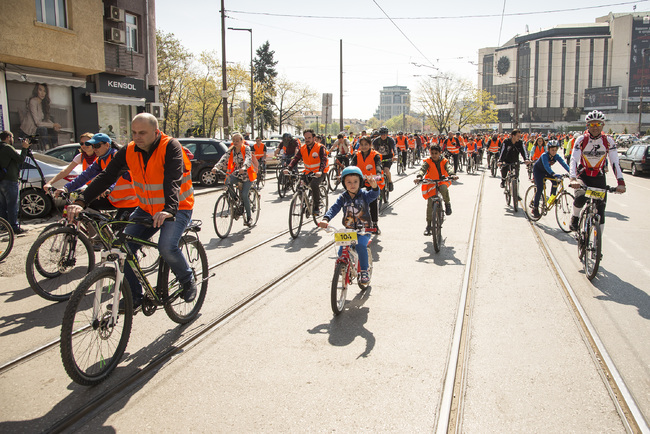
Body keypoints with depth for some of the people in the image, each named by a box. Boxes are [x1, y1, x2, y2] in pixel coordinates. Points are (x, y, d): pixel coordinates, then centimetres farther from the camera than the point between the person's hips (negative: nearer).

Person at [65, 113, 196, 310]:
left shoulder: (170, 147, -19)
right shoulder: (129, 151, -4)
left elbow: (173, 180, -33)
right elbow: (106, 176, -11)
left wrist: (169, 210, -48)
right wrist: (81, 202, -23)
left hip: (177, 208, -5)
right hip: (146, 209, 6)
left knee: (167, 247, -26)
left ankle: (188, 281, 4)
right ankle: (133, 296, 8)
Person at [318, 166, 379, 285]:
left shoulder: (364, 195, -3)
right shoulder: (343, 197, 2)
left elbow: (374, 195, -23)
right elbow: (334, 208, -10)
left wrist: (374, 186, -46)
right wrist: (325, 219, -29)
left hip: (364, 231, -2)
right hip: (348, 230, 2)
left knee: (361, 246, -30)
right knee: (341, 251, -14)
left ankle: (364, 272, -15)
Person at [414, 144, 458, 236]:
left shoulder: (444, 161, -5)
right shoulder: (427, 162, -7)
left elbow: (449, 168, -22)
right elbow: (422, 169, -23)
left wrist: (452, 175, -44)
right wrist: (419, 177, -45)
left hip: (443, 181, 0)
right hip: (431, 183, 0)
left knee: (443, 188, -38)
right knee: (430, 204, -6)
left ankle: (447, 203, -7)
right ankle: (428, 225, 6)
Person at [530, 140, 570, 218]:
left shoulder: (557, 156, -18)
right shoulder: (544, 155, -32)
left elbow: (564, 164, -29)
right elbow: (546, 166, -46)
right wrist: (554, 175, -61)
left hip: (546, 171, 5)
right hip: (538, 170, -5)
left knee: (556, 181, -22)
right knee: (540, 188, -18)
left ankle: (552, 197, 0)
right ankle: (535, 208, -9)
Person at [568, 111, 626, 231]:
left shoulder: (608, 141, -8)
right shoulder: (581, 140, -13)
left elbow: (615, 162, -13)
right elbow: (574, 160, -23)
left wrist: (621, 182, -27)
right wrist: (573, 179, -40)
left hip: (599, 177, 2)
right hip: (583, 175, -2)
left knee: (600, 210, -3)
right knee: (580, 198, -31)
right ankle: (575, 217, 1)